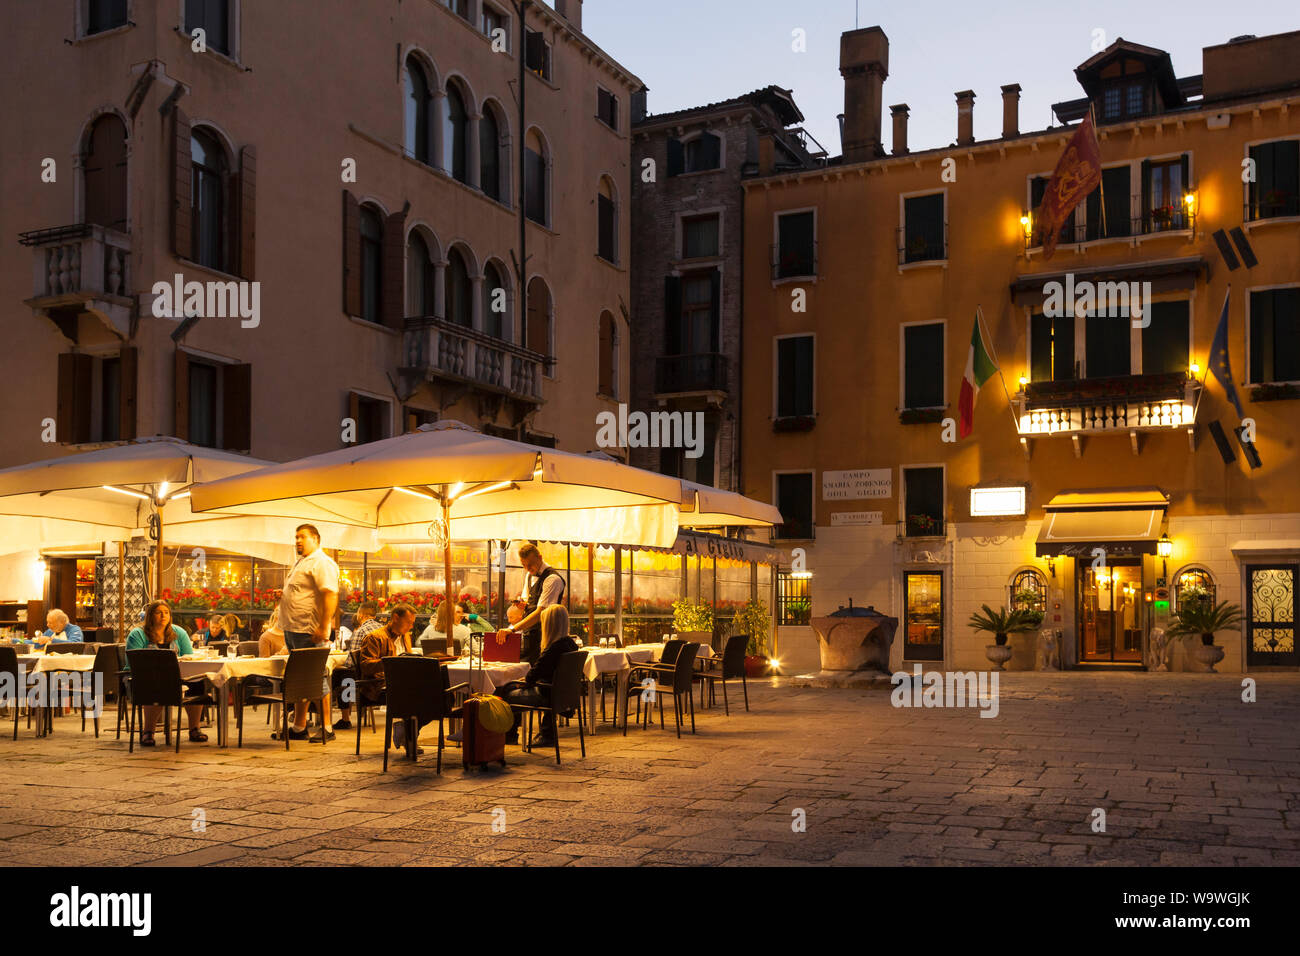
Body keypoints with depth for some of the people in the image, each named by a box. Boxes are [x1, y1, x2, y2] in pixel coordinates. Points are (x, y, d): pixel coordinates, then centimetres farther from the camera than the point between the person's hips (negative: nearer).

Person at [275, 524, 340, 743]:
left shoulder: (321, 563, -12)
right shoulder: (302, 563, 20)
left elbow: (331, 595, -22)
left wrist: (323, 628, -27)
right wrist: (283, 594, 11)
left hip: (309, 632, -10)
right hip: (293, 630, 10)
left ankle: (327, 728, -1)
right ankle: (298, 726, 21)